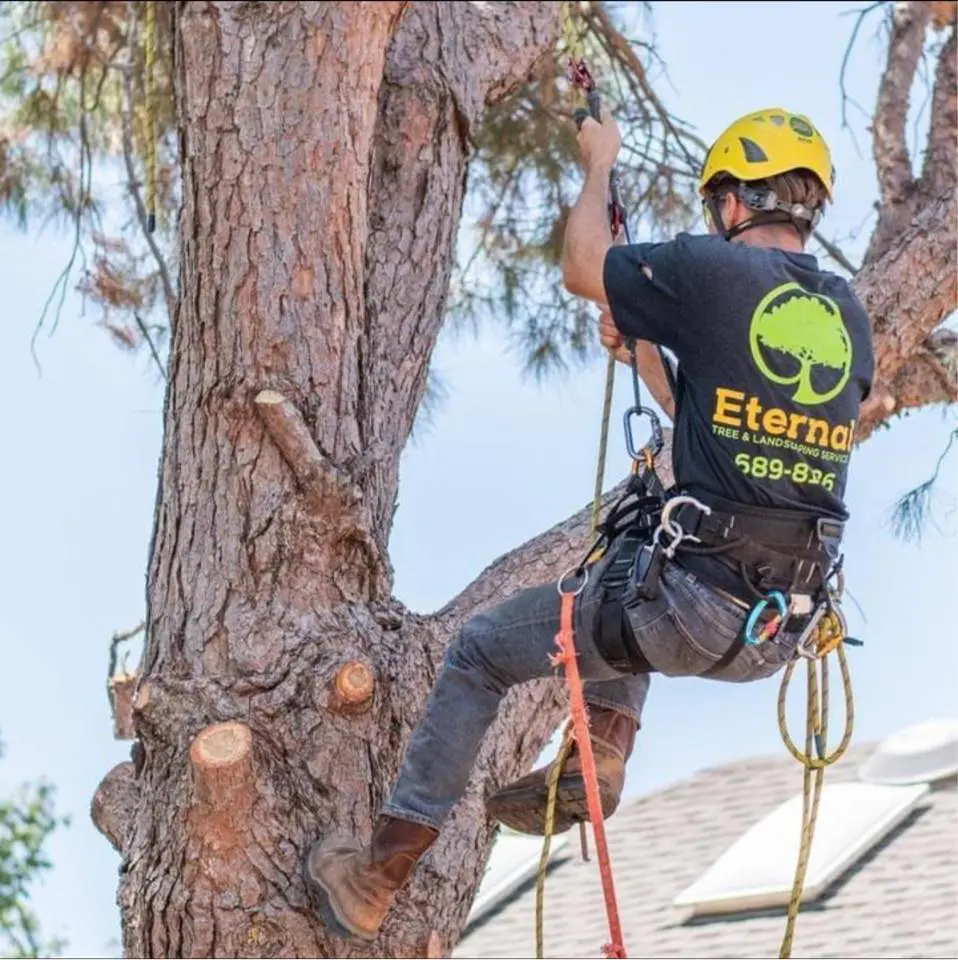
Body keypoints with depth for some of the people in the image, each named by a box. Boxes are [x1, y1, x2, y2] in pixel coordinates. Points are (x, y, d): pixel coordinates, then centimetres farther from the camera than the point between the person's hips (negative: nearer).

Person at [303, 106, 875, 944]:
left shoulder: (714, 271, -9)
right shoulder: (849, 316, 9)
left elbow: (582, 269, 10)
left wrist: (601, 165, 26)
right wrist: (642, 353, 30)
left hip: (695, 612, -6)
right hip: (780, 635, 6)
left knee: (479, 657, 16)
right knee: (640, 584, 39)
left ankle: (374, 879, 21)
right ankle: (599, 758, 20)